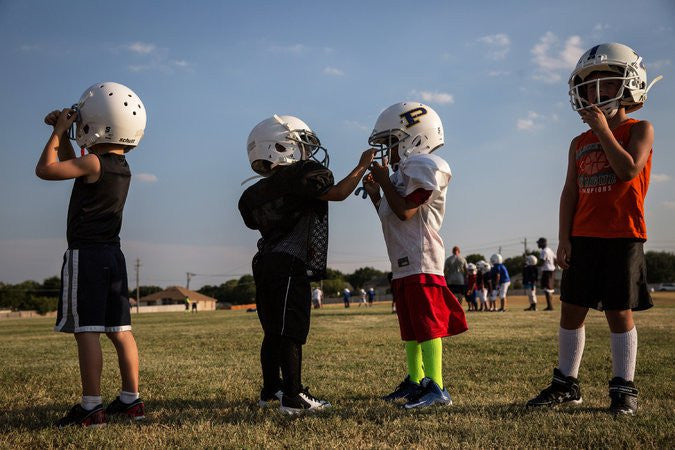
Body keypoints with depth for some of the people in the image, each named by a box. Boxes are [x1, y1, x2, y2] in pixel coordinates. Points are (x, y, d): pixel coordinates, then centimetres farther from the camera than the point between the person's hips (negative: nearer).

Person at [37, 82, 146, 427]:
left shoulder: (93, 162, -12)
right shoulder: (122, 167, 13)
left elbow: (45, 169, -10)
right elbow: (69, 165, 29)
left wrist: (58, 132, 0)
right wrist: (63, 133, 20)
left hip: (85, 254, -8)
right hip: (113, 254, 8)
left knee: (86, 330, -6)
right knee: (119, 330, 9)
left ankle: (91, 407, -5)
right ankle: (131, 399, 14)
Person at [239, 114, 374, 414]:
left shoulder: (259, 191, 14)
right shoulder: (301, 176, -10)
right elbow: (338, 193, -16)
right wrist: (363, 165, -3)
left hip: (266, 264, 9)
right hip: (290, 265, -9)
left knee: (273, 331, 16)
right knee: (292, 333, -6)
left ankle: (270, 390, 25)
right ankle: (293, 397, -3)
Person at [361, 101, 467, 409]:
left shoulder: (424, 168, -9)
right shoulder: (403, 172, 19)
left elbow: (405, 212, -18)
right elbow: (391, 219, 22)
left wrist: (384, 181, -8)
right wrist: (375, 195, 13)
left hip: (421, 262, -10)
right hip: (402, 264, 10)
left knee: (428, 325, -10)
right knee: (410, 329, 15)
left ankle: (436, 388, -8)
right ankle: (415, 381, 24)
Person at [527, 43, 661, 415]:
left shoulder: (640, 130, 0)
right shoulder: (579, 143, 12)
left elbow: (628, 169, -19)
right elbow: (569, 194, 9)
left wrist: (603, 130, -12)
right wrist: (564, 239, 1)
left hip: (622, 236, -5)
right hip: (583, 238, 5)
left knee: (618, 311, -1)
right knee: (571, 309, 6)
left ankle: (624, 389, 11)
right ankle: (566, 383, 17)